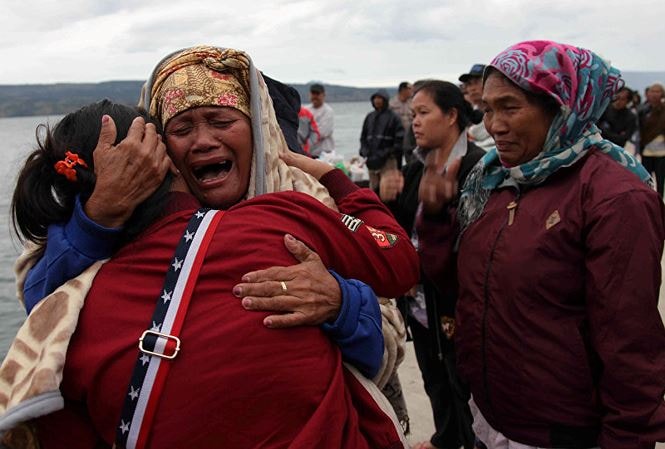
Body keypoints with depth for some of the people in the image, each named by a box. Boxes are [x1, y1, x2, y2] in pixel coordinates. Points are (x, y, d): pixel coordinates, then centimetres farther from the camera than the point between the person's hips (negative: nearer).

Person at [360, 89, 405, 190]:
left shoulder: (393, 117, 0)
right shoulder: (369, 117, 14)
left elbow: (399, 140, -5)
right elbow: (363, 137, 20)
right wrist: (365, 153, 5)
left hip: (387, 160, -5)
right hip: (372, 160, 5)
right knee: (373, 188, 8)